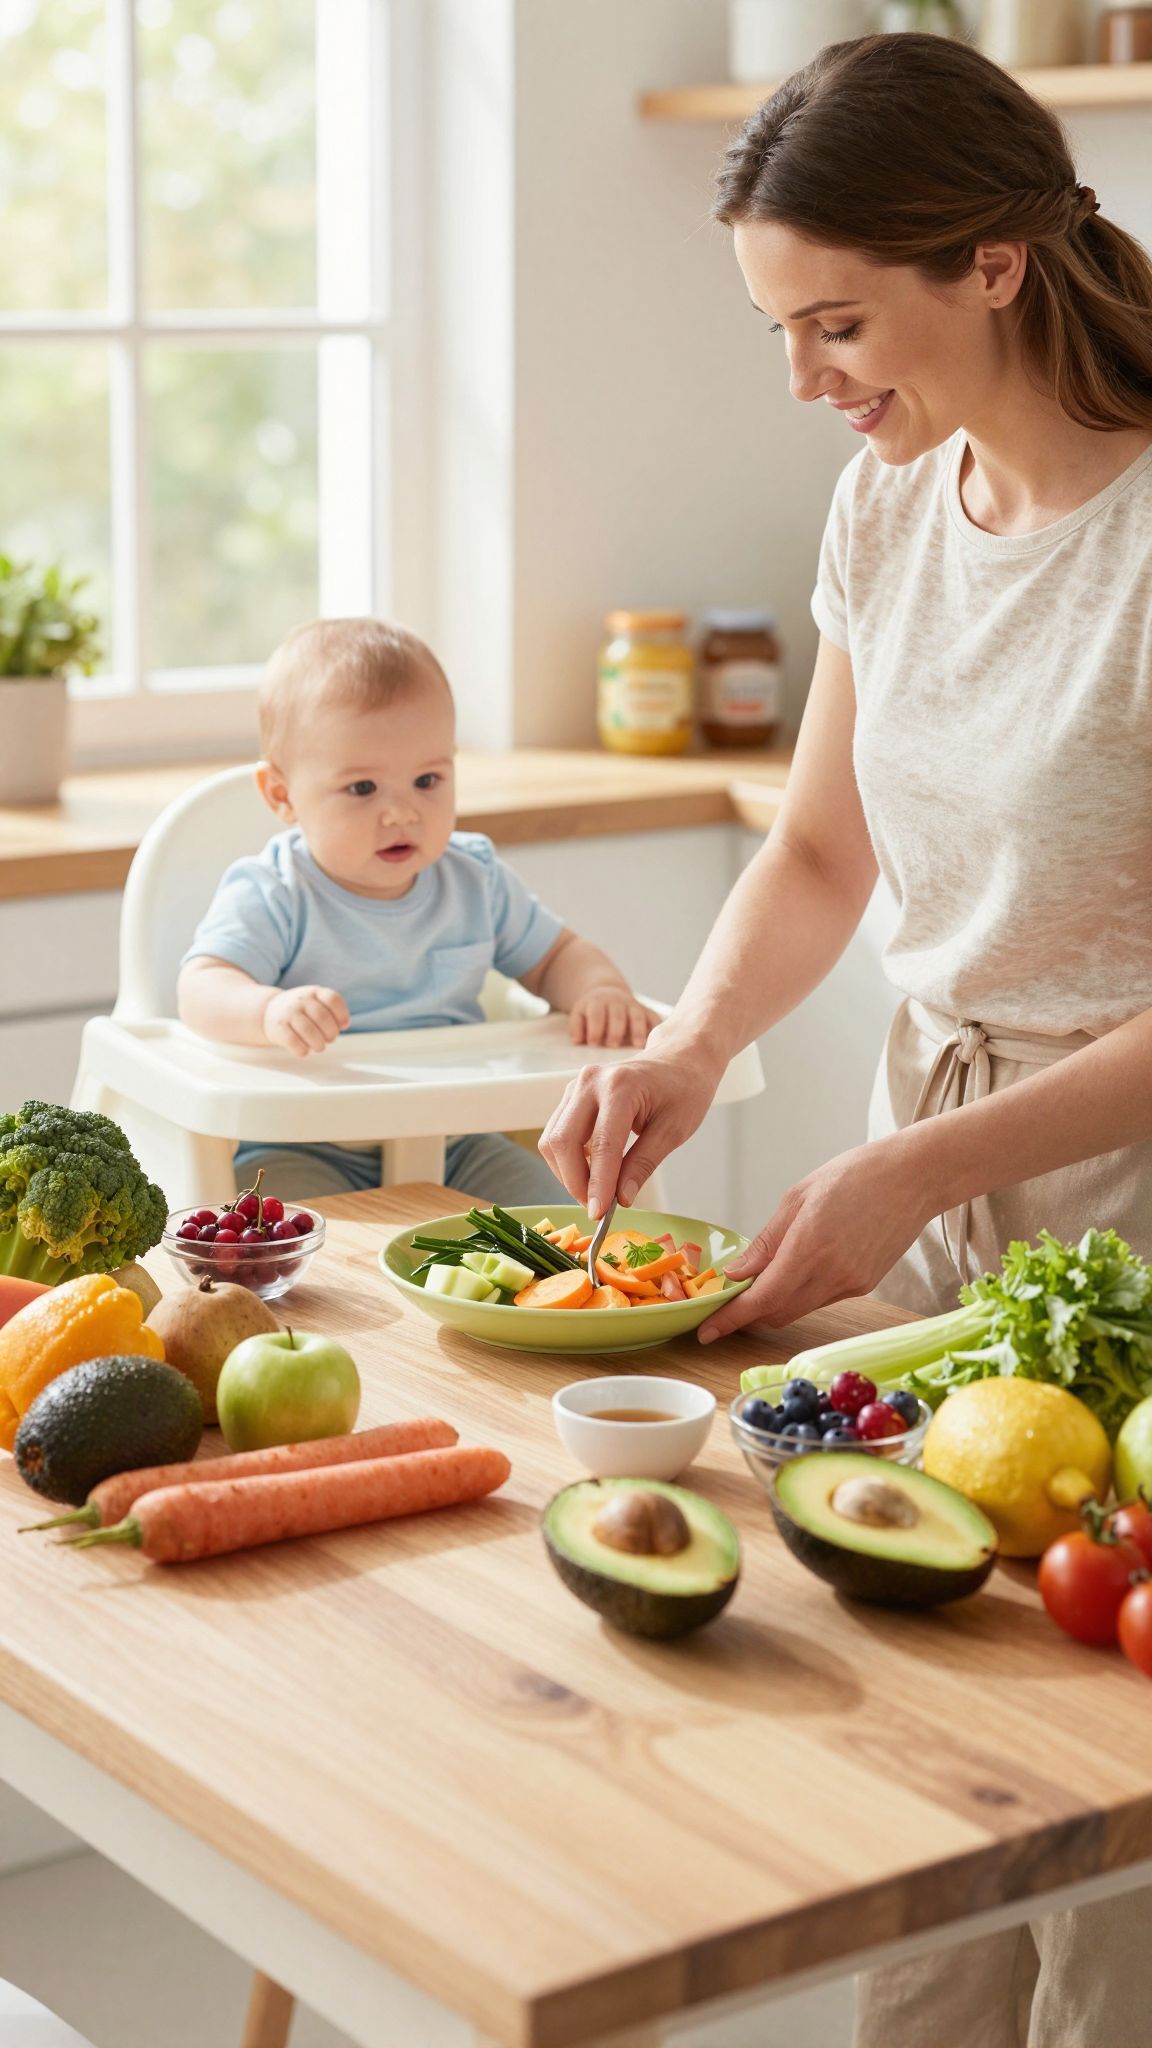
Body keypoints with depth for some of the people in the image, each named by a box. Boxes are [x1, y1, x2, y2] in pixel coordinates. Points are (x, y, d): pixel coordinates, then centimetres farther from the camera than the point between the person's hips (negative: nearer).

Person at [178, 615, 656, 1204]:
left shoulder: (476, 882, 8)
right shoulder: (271, 898, -9)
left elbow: (555, 955, 20)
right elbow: (202, 989, -23)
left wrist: (602, 991, -5)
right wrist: (270, 1011, -47)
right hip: (300, 1153, -5)